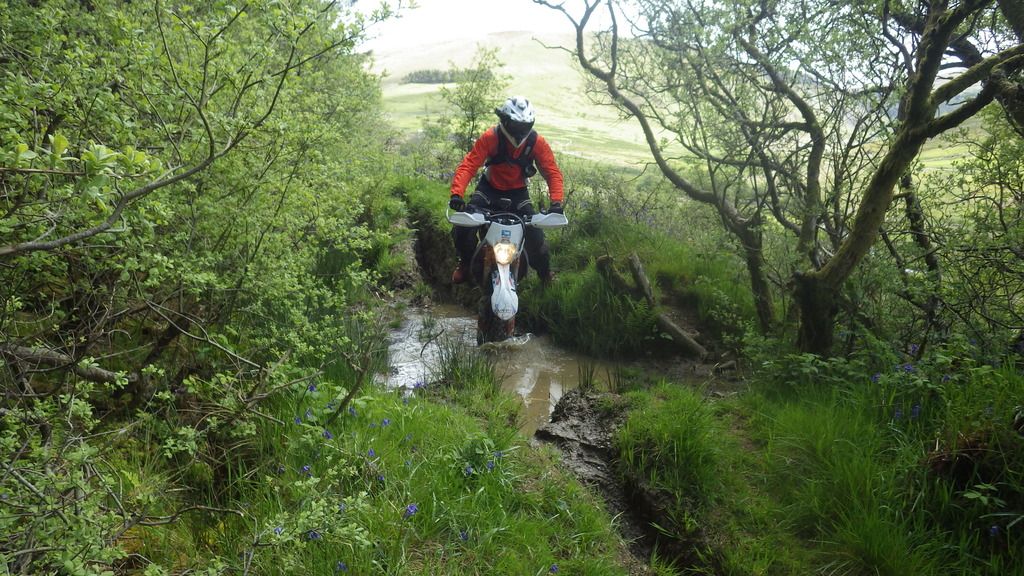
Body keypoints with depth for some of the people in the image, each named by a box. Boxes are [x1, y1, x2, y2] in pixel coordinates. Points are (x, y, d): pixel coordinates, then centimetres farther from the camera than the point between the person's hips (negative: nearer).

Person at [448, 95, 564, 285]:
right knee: (463, 226, -17)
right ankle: (466, 262, 14)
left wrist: (556, 201, -36)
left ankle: (545, 274, 17)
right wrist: (457, 193, -45)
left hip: (518, 192, 1)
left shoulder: (537, 142, -19)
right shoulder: (490, 138, -24)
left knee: (535, 233, -11)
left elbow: (553, 172, -19)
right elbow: (468, 165, -30)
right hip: (489, 188, 0)